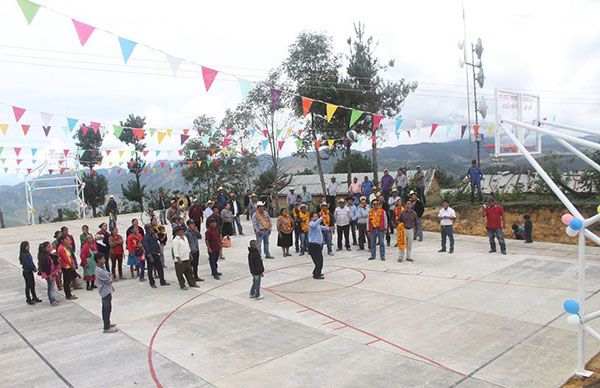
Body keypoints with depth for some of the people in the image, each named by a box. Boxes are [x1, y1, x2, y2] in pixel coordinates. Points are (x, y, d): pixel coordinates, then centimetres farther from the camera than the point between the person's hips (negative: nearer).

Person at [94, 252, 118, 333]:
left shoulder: (102, 268, 6)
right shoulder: (100, 271, -26)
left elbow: (108, 274, 15)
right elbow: (109, 280, -21)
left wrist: (109, 276, -6)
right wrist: (111, 277, -1)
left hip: (106, 291, 10)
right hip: (106, 291, -10)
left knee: (105, 308, 20)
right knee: (107, 309, -3)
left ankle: (106, 323, 33)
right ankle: (107, 328, 4)